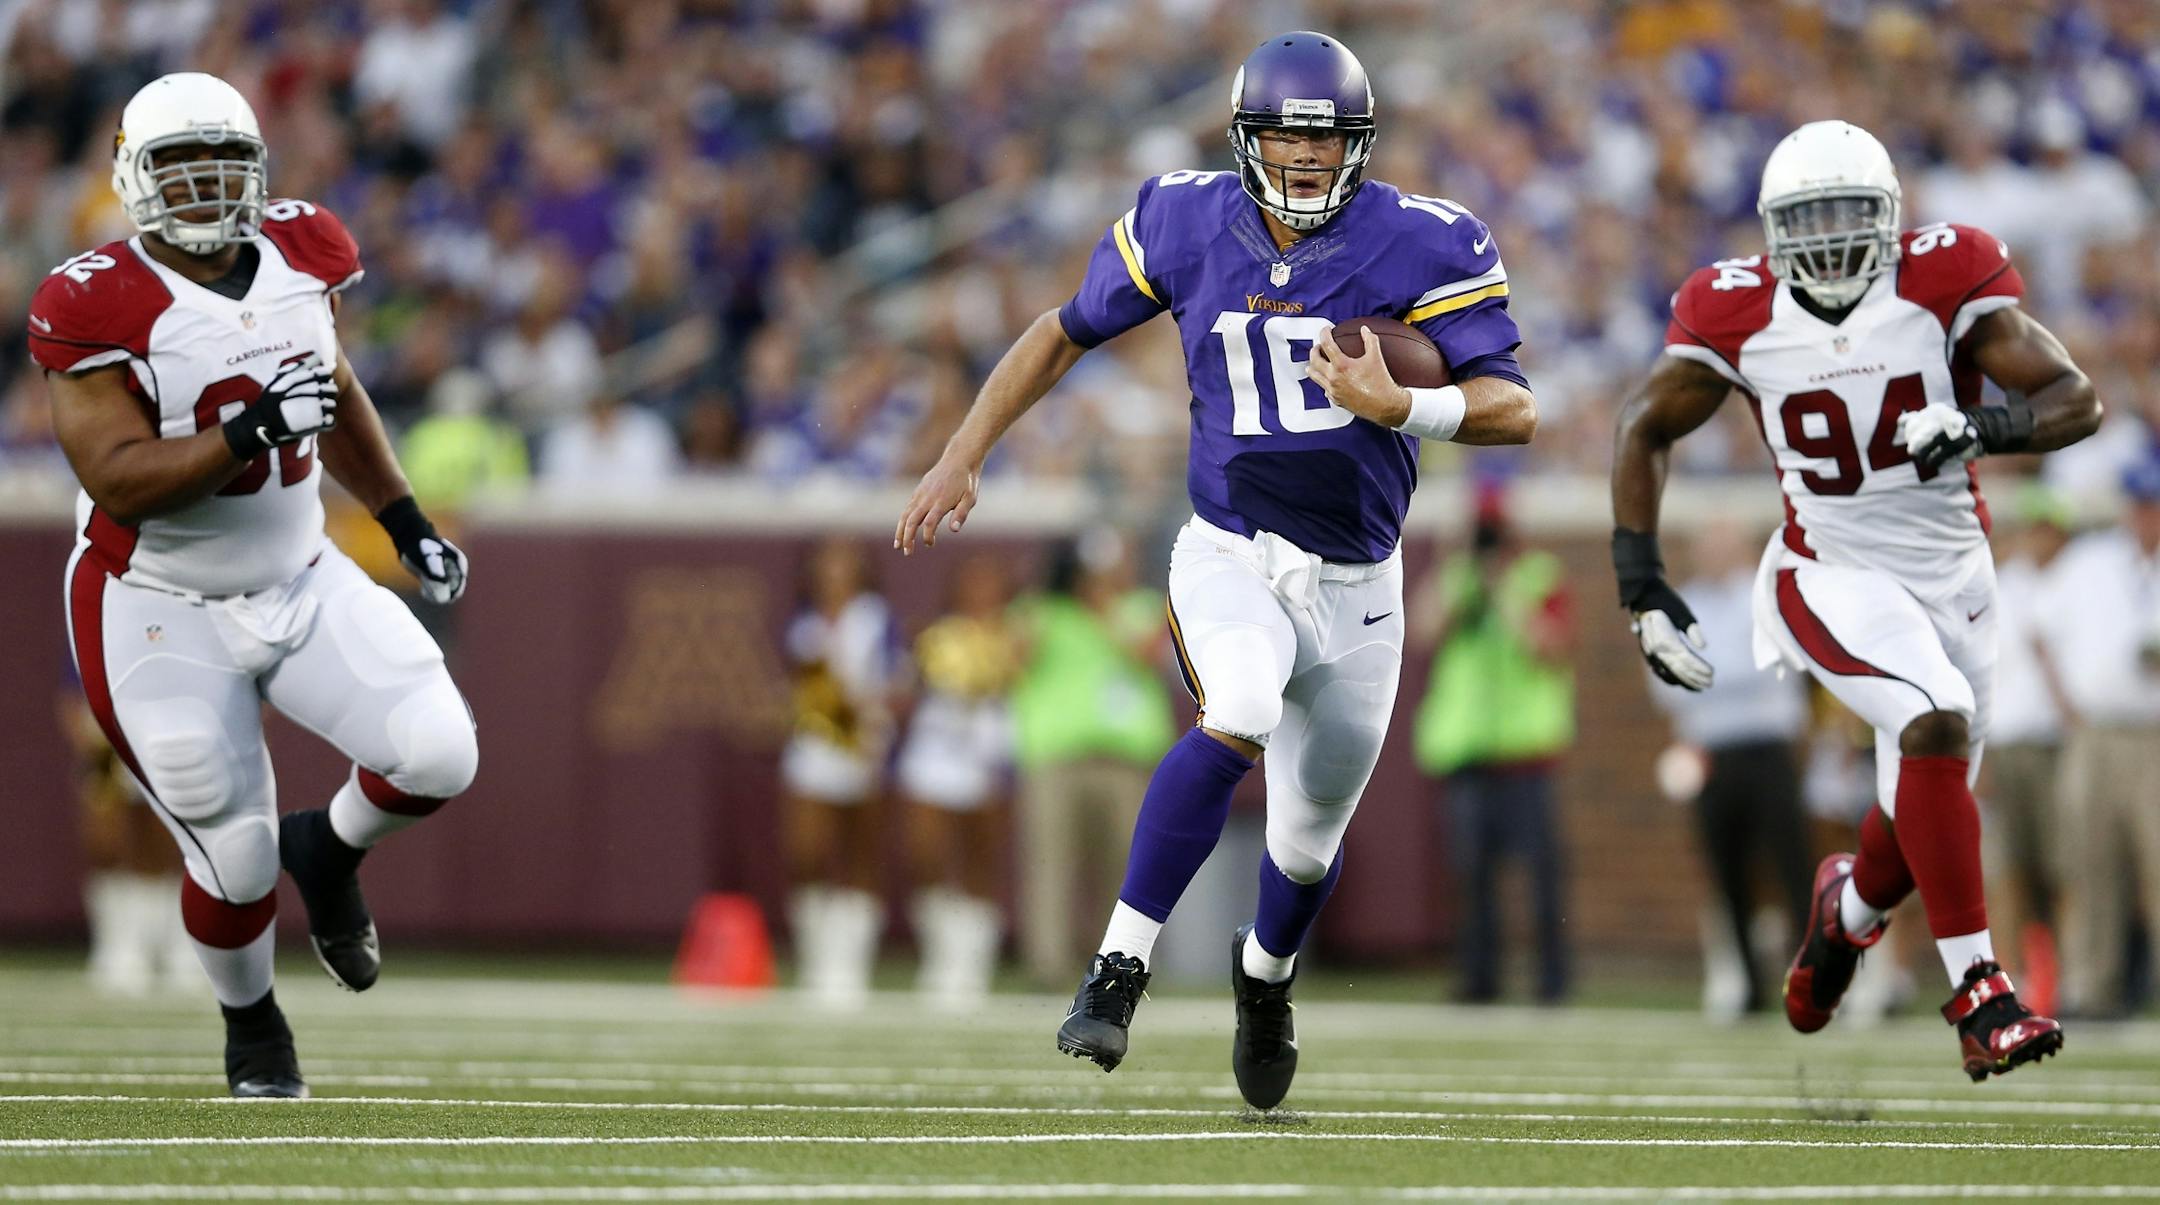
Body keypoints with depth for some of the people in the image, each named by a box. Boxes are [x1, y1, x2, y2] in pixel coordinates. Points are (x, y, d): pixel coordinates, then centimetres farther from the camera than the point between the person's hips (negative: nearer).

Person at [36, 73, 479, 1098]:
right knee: (236, 866, 1)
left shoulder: (297, 255, -2)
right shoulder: (103, 306, -20)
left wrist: (406, 523, 15)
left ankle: (329, 850, 20)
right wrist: (250, 432, -35)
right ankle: (251, 1023, 34)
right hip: (163, 617, -5)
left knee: (439, 754, -14)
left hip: (299, 582, 5)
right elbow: (120, 482, -25)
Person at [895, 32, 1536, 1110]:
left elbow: (1515, 411, -15)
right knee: (1239, 719, -34)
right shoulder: (1187, 225, -6)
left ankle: (1263, 974, 50)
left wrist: (1397, 408, -32)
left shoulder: (1420, 245, -12)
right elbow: (1064, 334, 8)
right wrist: (962, 457, 2)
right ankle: (1118, 970, -27)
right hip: (1231, 558, -1)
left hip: (1355, 585, 1)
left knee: (1309, 842, 15)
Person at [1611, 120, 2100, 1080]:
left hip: (1951, 572, 2)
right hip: (1833, 576, -2)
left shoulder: (1943, 282, -12)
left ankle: (1850, 910, 49)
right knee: (1938, 724, -29)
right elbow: (1646, 429, 3)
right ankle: (1977, 995, -28)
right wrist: (1641, 587, -4)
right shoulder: (1740, 315, -10)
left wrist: (1985, 425, -35)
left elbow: (2077, 401, -14)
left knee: (1925, 814, 10)